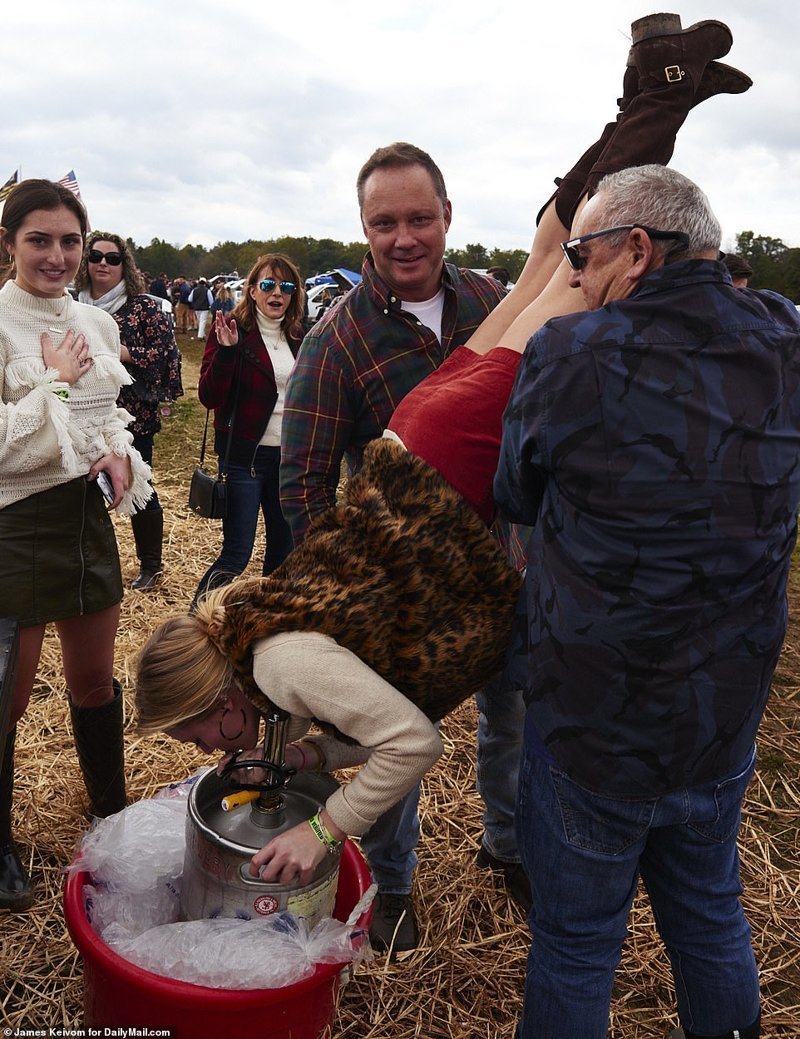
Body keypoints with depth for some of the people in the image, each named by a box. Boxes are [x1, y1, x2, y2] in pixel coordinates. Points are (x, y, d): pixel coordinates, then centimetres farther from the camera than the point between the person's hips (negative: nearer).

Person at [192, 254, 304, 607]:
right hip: (245, 455, -5)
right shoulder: (232, 330, -7)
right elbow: (209, 397, -14)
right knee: (237, 552, -5)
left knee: (284, 546, 13)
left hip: (289, 455, 6)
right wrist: (226, 351, -26)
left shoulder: (297, 336, 8)